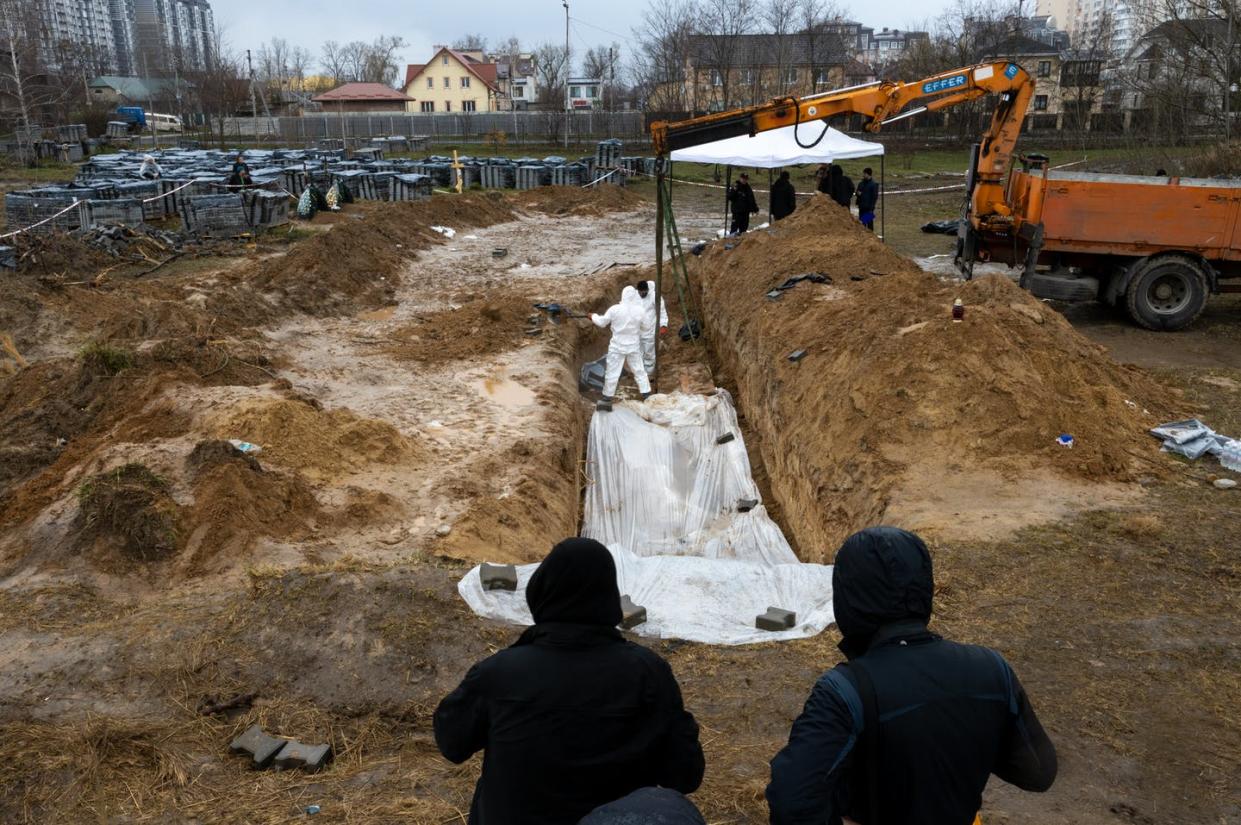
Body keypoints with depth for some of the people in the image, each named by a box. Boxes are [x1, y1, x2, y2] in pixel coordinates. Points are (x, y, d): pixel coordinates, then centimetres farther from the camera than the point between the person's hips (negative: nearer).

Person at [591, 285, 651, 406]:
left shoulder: (615, 309, -15)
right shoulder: (640, 311, -10)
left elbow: (602, 322, -3)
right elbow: (644, 326, 5)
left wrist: (593, 316, 17)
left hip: (617, 347, -1)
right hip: (634, 346, 2)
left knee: (612, 372, 8)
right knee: (639, 371, 14)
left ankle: (607, 397, 16)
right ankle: (646, 393, 17)